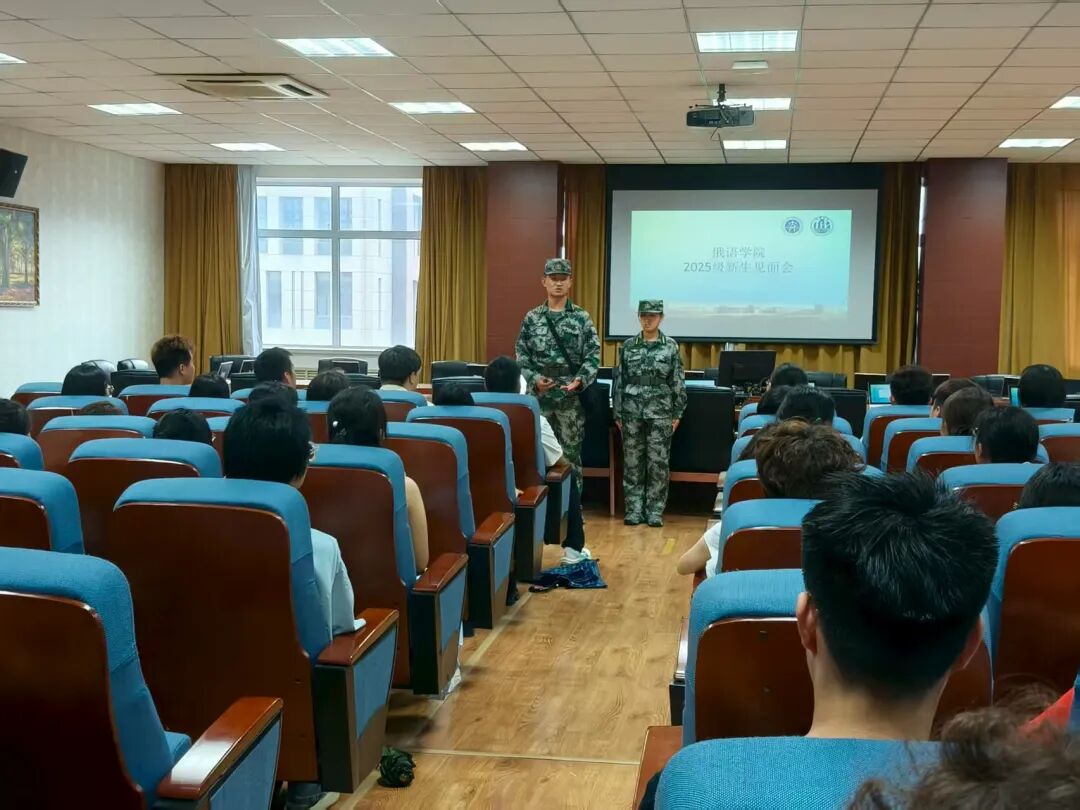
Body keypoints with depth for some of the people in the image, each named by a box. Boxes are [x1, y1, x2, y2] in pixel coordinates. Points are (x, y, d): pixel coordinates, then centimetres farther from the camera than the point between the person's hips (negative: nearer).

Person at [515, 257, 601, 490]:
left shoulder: (582, 318, 1)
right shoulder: (532, 318, 5)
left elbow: (593, 356, -2)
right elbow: (521, 355, 4)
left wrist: (580, 380, -18)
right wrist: (534, 379, -12)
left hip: (571, 398, -1)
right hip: (538, 396, 1)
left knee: (571, 453, 5)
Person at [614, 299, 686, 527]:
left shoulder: (671, 347, 1)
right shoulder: (628, 346, 5)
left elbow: (678, 383, 2)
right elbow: (620, 381, 7)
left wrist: (677, 413, -2)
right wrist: (618, 414, 3)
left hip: (660, 412, -1)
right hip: (632, 411, 2)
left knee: (658, 462, 1)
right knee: (632, 461, 4)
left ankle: (655, 510, 9)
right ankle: (634, 509, 11)